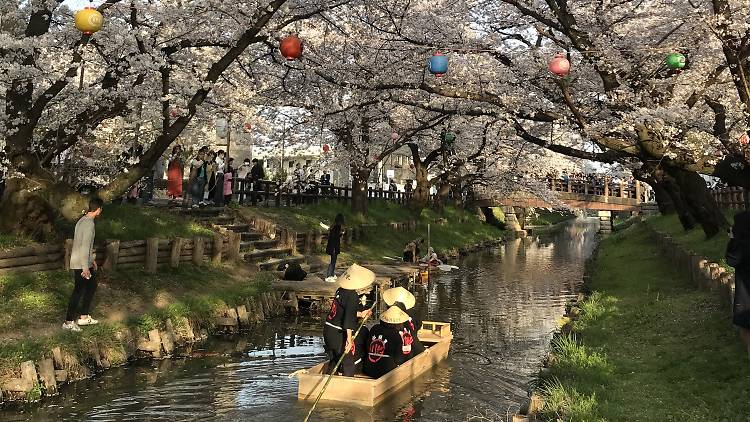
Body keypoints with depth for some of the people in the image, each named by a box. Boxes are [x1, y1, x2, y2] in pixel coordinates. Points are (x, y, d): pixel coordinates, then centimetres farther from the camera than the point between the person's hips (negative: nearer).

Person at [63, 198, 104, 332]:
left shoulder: (83, 220, 10)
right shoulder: (90, 224, -21)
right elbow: (85, 247, -24)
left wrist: (91, 260, 27)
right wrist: (85, 268, -22)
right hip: (81, 264, -10)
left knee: (92, 286, 18)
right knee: (78, 291, -2)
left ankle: (84, 317, 24)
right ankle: (68, 322, 7)